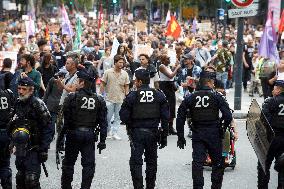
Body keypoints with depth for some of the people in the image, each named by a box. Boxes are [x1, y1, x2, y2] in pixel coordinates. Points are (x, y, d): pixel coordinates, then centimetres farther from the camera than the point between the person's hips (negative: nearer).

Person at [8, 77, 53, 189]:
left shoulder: (38, 105, -12)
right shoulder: (18, 104, 9)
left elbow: (48, 129, -13)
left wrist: (44, 149, -17)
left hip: (34, 149, -7)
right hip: (20, 148, 7)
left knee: (31, 180, -12)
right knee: (20, 178, 14)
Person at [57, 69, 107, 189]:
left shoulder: (72, 97, -9)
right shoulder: (99, 100, 2)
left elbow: (65, 120, -10)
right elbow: (103, 122, 3)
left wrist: (60, 136, -3)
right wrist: (102, 140, 9)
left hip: (74, 134, -2)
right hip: (90, 134, 2)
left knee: (68, 162, 12)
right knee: (88, 164, 7)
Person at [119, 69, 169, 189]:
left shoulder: (132, 96, -11)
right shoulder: (159, 96, 0)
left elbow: (124, 116, -11)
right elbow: (165, 117, 1)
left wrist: (129, 126, 11)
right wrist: (164, 136, 6)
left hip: (136, 133, -3)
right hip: (153, 133, 4)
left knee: (136, 162, 1)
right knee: (151, 161, 16)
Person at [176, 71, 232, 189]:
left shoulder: (190, 98, 4)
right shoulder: (217, 97, -5)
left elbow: (180, 118, 3)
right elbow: (228, 116, -12)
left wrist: (181, 137, 9)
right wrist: (224, 130, 4)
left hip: (197, 135, 2)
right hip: (214, 134, -2)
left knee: (197, 163, 3)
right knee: (218, 163, 11)